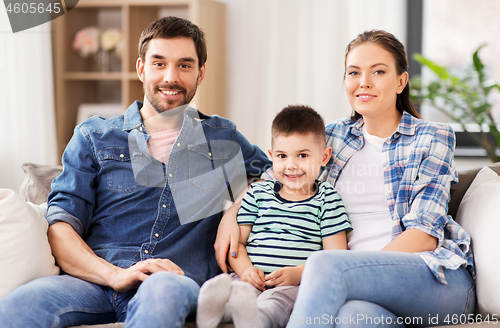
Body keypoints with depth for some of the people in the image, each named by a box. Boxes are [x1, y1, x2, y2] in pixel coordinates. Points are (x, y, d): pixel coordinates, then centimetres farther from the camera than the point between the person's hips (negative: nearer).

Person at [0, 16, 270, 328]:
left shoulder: (223, 138, 19)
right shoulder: (94, 137, 15)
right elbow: (60, 228, 6)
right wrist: (114, 273, -14)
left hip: (178, 282, 0)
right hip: (96, 282, 1)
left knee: (163, 290, -40)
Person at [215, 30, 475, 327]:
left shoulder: (432, 138, 5)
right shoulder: (334, 136, 17)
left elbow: (425, 231, -5)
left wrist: (363, 271, -17)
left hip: (438, 278, -1)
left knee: (326, 264, -32)